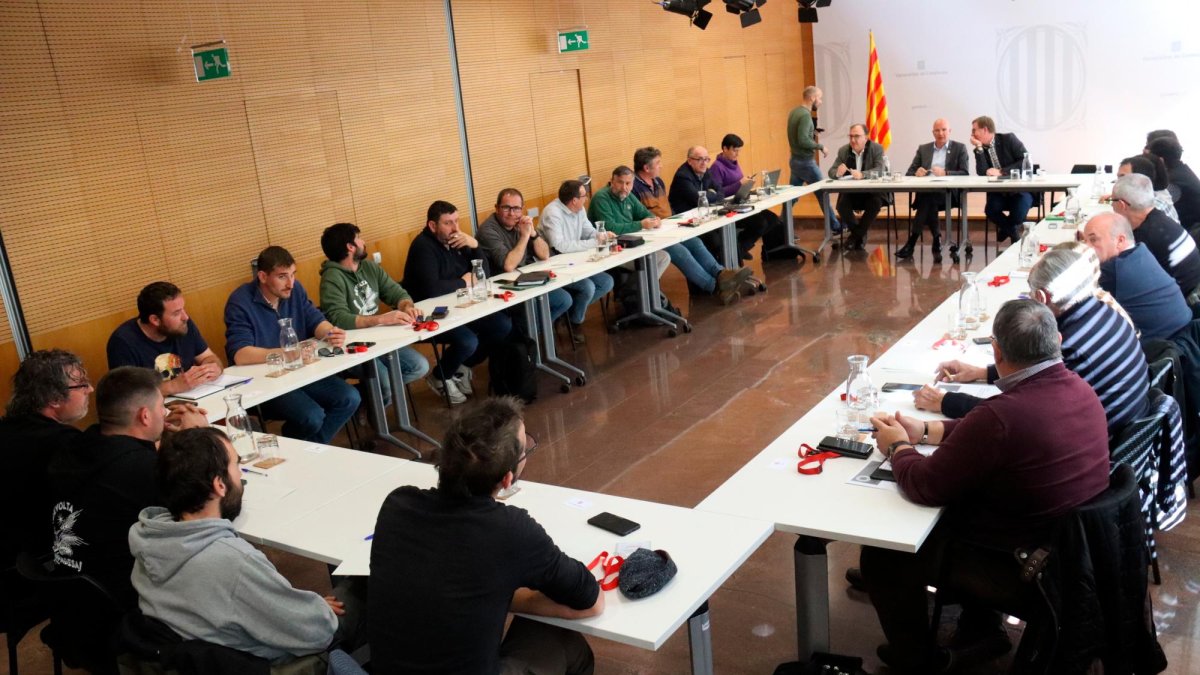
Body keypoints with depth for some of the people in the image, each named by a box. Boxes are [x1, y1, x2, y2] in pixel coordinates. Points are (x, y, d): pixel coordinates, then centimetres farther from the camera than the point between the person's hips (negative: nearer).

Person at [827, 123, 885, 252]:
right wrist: (837, 173, -26)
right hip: (850, 192, 2)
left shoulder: (877, 148, -5)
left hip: (871, 191, -2)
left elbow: (879, 170, -18)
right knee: (841, 204, -27)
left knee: (876, 203, -32)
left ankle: (856, 235, -10)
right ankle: (860, 235, -2)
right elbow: (831, 171, 0)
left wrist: (862, 174, -38)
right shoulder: (843, 150, 3)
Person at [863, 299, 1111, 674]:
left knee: (880, 555, 8)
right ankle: (981, 630, 37)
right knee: (948, 516, 29)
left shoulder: (1003, 414, -34)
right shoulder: (1079, 389, -7)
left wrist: (898, 446, -2)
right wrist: (925, 431, 9)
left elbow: (924, 487, -21)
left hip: (1021, 565, -8)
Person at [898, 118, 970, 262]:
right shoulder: (923, 148, 21)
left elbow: (965, 173, 0)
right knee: (927, 200, -34)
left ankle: (911, 242, -33)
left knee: (928, 198, -35)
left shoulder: (959, 148, 12)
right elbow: (909, 173, 15)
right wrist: (916, 173, -10)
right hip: (925, 193, 3)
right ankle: (937, 241, -24)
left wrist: (945, 173, -17)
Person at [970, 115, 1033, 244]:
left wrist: (1001, 172, -20)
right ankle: (1013, 230, 4)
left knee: (1018, 214, -30)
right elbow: (982, 173, -12)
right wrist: (979, 148, -14)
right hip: (999, 191, 3)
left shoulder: (1008, 139, -6)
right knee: (990, 210, -28)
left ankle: (1006, 228, 9)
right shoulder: (981, 149, 4)